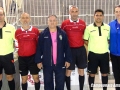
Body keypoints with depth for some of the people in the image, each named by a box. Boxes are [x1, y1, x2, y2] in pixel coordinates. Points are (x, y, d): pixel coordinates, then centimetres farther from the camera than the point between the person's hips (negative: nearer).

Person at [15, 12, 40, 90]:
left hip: (33, 57, -1)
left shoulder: (35, 30, -3)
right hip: (22, 58, 2)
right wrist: (18, 52, 4)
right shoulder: (17, 32, 1)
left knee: (36, 77, 5)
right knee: (24, 79, 11)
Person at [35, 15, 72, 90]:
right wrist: (38, 61, -3)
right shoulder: (43, 34, -1)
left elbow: (67, 48, 2)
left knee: (60, 83, 9)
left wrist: (68, 60, -1)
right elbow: (39, 48, 0)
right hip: (47, 64, 0)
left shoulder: (62, 33, 0)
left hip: (60, 63, 0)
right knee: (48, 83, 12)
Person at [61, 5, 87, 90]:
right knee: (68, 71, 5)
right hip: (70, 50, -2)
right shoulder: (65, 23, -5)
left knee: (81, 71, 10)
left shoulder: (83, 23, 3)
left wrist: (87, 49, 8)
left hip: (81, 49, 3)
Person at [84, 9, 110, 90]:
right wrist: (93, 46, -3)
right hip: (93, 54, -2)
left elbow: (109, 39, 11)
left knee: (105, 73, 11)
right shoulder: (89, 28, -3)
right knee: (92, 74, 7)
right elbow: (85, 41, 2)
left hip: (104, 54, 2)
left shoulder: (108, 27, 3)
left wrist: (104, 46, 0)